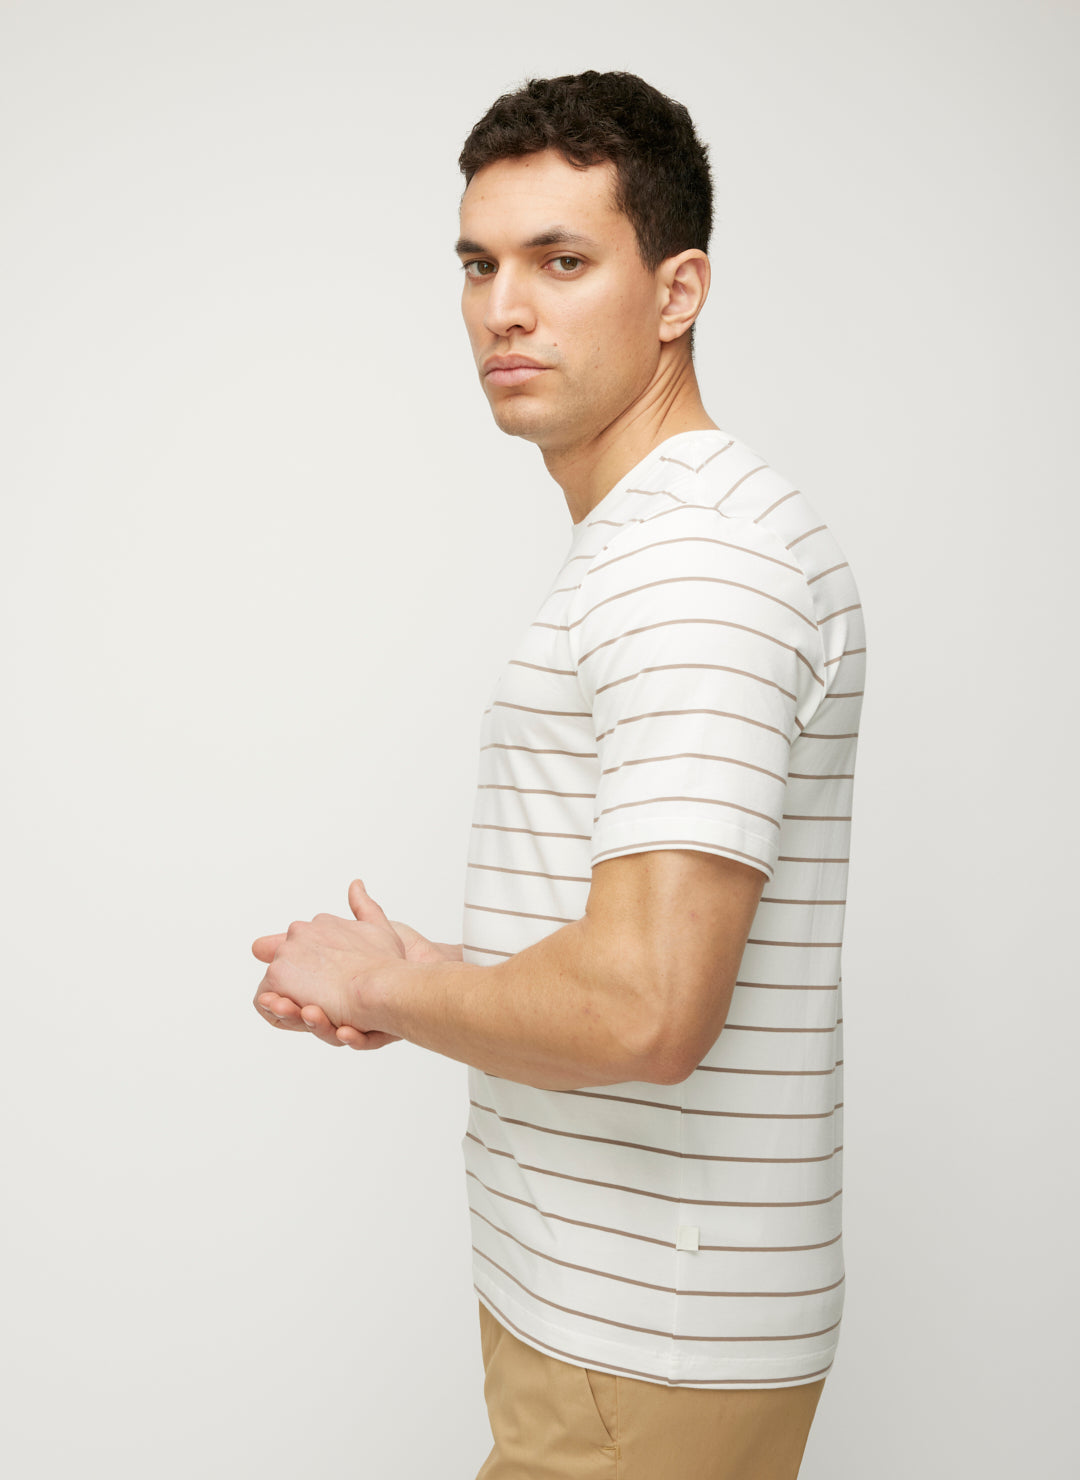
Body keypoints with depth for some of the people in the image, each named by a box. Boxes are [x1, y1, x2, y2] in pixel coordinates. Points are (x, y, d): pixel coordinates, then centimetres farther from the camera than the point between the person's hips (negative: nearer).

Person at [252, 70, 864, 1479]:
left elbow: (646, 1011, -31)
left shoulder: (698, 552, -21)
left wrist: (383, 985, -14)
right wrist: (437, 983, 4)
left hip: (645, 1352, -9)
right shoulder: (645, 543, 13)